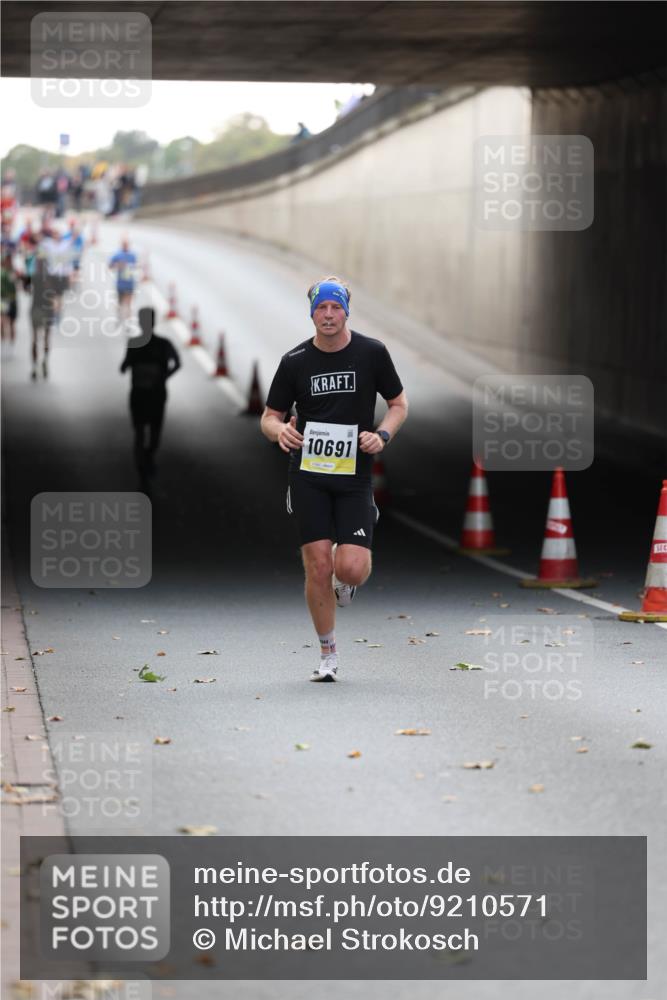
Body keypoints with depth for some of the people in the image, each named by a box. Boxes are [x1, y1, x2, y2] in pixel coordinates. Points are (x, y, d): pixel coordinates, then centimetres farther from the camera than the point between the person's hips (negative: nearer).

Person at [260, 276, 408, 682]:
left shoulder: (372, 353, 0)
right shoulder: (295, 361, 2)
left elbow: (399, 403, 10)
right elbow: (269, 417, 8)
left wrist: (383, 435, -10)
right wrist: (279, 429, -16)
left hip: (355, 474, -1)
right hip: (308, 474, 1)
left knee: (351, 569, -12)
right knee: (318, 565, -5)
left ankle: (345, 581, 28)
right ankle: (328, 652, 12)